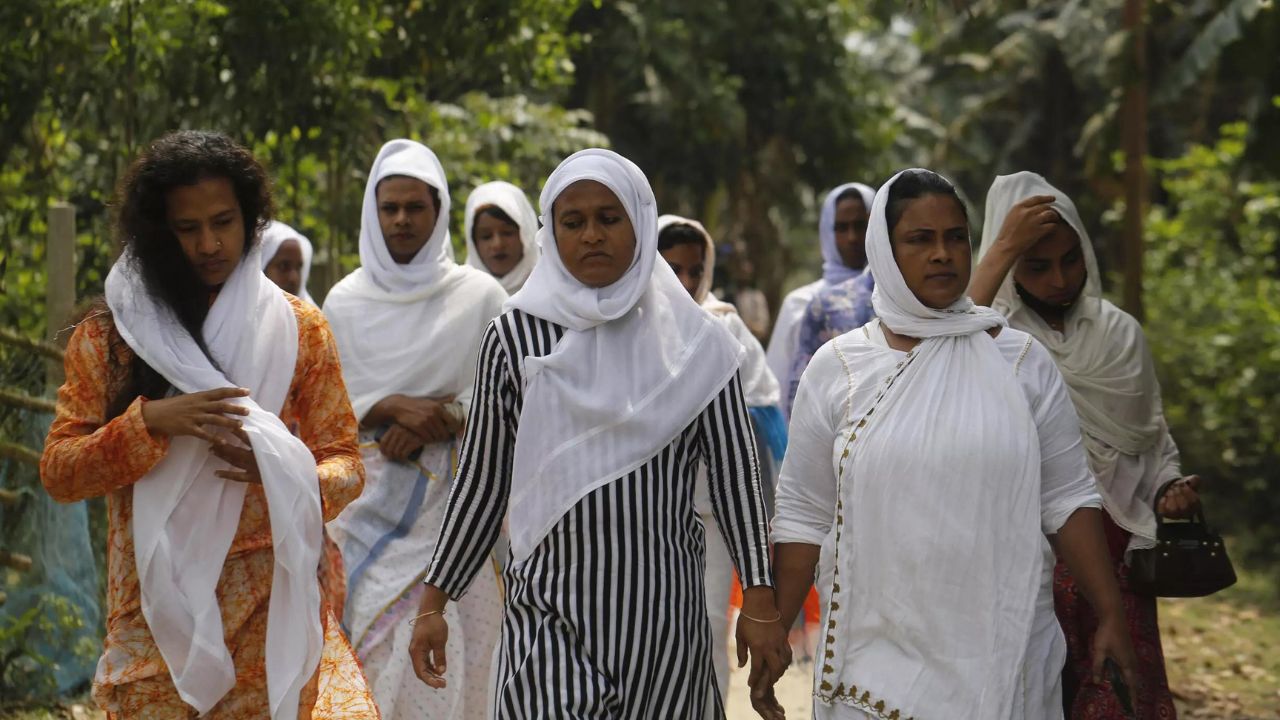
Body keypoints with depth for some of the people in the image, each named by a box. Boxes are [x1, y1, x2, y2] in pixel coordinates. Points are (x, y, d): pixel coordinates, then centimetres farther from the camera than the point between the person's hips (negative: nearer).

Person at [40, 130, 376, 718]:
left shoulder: (297, 327, 4)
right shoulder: (109, 334, 3)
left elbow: (345, 467, 4)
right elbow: (57, 472, -1)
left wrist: (282, 471, -18)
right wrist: (148, 423, -17)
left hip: (273, 613, 0)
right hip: (157, 611, 0)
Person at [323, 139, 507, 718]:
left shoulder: (479, 296, 2)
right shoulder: (345, 301, 8)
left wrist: (439, 422, -13)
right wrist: (395, 407, -11)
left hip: (453, 502, -1)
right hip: (370, 505, 1)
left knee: (446, 651, -6)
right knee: (375, 644, -4)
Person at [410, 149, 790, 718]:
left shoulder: (693, 341, 2)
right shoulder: (515, 335, 3)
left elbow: (735, 473, 3)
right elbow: (481, 478, 8)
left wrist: (761, 605, -1)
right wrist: (434, 600, 7)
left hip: (661, 613, 1)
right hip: (549, 615, 0)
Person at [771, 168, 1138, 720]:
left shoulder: (1022, 360, 2)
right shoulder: (835, 368, 1)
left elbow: (1066, 499, 4)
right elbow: (803, 516, 4)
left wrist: (1111, 616, -1)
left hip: (1003, 651, 1)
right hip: (879, 651, 0)